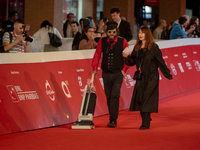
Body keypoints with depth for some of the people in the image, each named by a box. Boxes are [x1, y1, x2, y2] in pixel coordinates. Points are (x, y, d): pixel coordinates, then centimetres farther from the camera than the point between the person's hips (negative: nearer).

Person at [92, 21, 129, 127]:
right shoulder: (102, 42, 3)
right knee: (109, 97, 8)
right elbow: (97, 56, 8)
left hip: (118, 74, -3)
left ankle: (113, 120, -12)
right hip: (106, 73, 3)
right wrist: (95, 69, 0)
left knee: (115, 95, -13)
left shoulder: (123, 42, -2)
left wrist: (124, 69, -2)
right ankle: (113, 119, 18)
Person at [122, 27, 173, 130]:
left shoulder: (154, 48, -8)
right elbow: (132, 61, 12)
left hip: (151, 78, -6)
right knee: (139, 99, 4)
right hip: (140, 77, 6)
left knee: (147, 100, -9)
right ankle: (146, 118, 22)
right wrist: (127, 57, -8)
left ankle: (146, 124, -5)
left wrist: (168, 75, -5)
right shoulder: (137, 48, 9)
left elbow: (161, 62, -6)